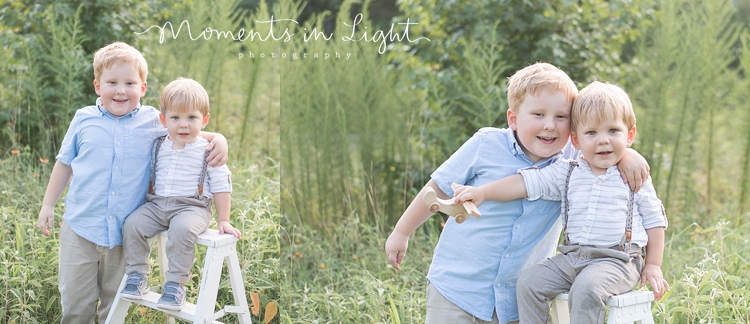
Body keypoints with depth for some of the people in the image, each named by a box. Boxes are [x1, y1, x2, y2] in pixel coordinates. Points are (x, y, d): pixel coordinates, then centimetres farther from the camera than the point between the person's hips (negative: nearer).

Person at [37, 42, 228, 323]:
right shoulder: (84, 119, 1)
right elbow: (64, 164, 10)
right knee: (74, 301, 4)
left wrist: (218, 139, -8)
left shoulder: (152, 121, 0)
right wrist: (48, 206, 11)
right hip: (80, 228, 0)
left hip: (125, 233, 0)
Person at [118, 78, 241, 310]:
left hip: (191, 207, -4)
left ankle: (176, 284, -25)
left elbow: (221, 185, 1)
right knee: (132, 224, -19)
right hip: (156, 204, 5)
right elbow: (149, 176, 24)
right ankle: (137, 275, -3)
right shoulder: (159, 147, 11)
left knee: (182, 229, -35)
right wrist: (148, 198, 16)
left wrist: (223, 221, -1)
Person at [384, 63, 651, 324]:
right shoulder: (487, 145, -9)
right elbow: (440, 187, 1)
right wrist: (401, 232, 7)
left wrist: (628, 155, -14)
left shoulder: (571, 159, -3)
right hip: (457, 284, -2)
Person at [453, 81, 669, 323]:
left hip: (618, 262, -5)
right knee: (529, 280, -10)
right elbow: (527, 182, 2)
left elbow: (654, 221, 8)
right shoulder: (567, 174, 8)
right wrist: (483, 192, -8)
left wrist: (653, 266, 5)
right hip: (572, 257, 5)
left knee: (587, 286, -32)